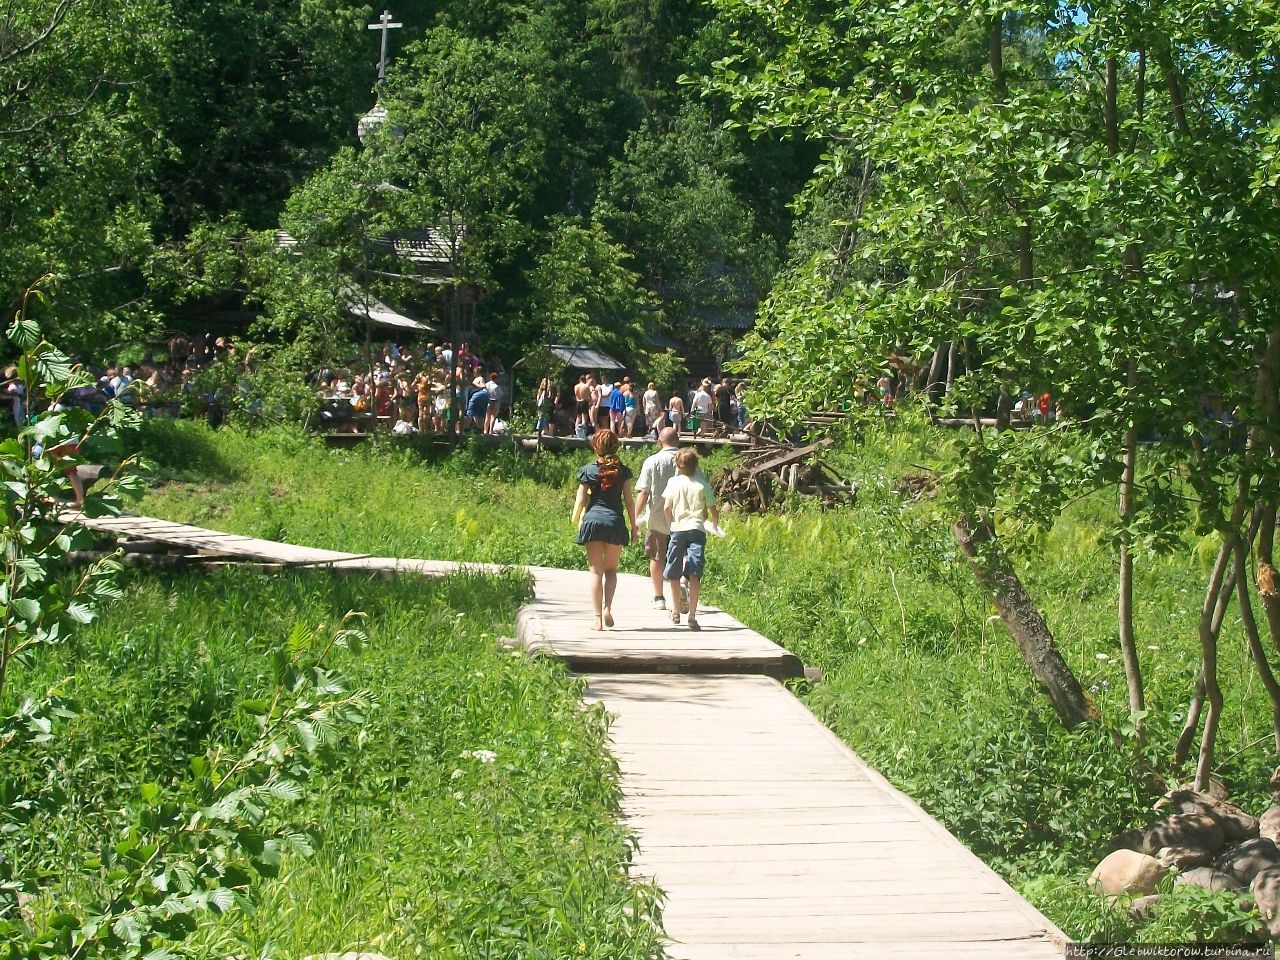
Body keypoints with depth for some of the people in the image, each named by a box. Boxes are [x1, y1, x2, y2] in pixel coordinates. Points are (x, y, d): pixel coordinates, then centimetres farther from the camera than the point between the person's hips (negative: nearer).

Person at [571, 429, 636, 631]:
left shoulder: (588, 471, 1)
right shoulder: (622, 471, 3)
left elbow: (581, 500, 2)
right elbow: (629, 500, 3)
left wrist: (576, 520, 19)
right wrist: (633, 525, 10)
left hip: (593, 520, -1)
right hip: (615, 522, 1)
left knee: (596, 571, 2)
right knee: (611, 569, 15)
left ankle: (598, 618, -3)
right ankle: (608, 608, -6)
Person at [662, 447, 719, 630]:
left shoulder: (673, 482, 2)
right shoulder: (703, 485, 1)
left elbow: (667, 507, -4)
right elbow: (712, 510, 6)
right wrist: (716, 524, 27)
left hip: (678, 529, 1)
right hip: (697, 529, -1)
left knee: (674, 573, 15)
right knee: (694, 574, -6)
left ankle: (676, 612, 29)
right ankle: (692, 616, -17)